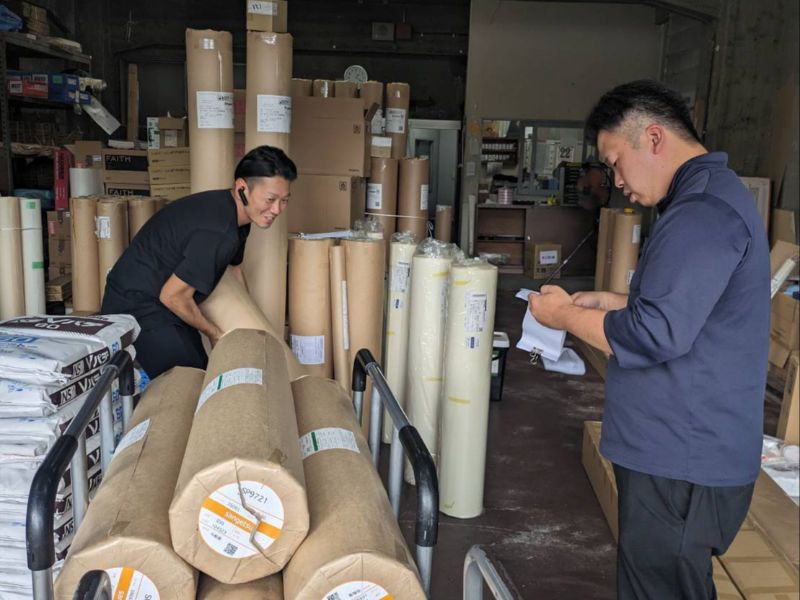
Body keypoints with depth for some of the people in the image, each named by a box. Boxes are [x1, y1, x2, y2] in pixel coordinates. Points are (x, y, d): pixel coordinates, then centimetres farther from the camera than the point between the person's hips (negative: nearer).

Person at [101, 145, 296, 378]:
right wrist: (213, 332, -8)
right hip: (136, 307, -10)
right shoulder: (217, 232, -31)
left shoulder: (235, 217, 0)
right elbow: (173, 295, -25)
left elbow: (233, 268, 18)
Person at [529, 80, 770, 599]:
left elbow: (655, 336, -26)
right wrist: (614, 302, 11)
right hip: (682, 452, 10)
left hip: (682, 466, -10)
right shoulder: (710, 196, 14)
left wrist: (565, 315, -12)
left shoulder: (704, 211, -21)